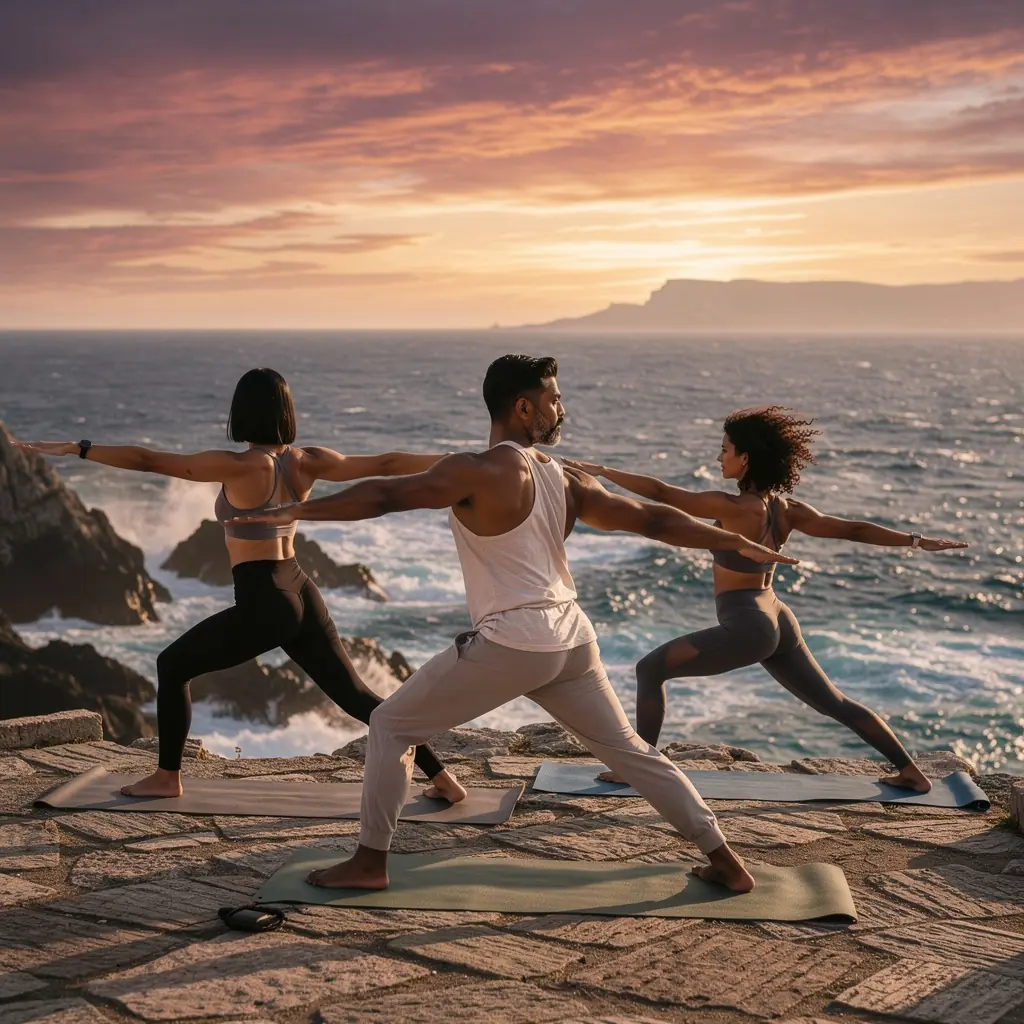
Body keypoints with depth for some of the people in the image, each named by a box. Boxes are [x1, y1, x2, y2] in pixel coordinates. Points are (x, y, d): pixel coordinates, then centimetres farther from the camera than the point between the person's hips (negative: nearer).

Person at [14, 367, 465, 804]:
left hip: (262, 605, -6)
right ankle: (442, 778, 12)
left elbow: (148, 460, -15)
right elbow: (386, 463, 8)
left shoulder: (238, 466, -14)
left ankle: (166, 777, 20)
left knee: (171, 666, 14)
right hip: (302, 597, 6)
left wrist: (77, 448, -10)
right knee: (355, 695, 13)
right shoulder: (308, 462, 3)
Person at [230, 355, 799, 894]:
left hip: (511, 643, -6)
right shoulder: (568, 482, 11)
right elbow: (651, 520, 13)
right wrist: (739, 544, 22)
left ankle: (370, 863, 10)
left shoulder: (477, 473, -7)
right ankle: (725, 861, 21)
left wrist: (297, 511, -8)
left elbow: (385, 496, -12)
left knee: (391, 725, 8)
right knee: (629, 749, 19)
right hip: (572, 639, 6)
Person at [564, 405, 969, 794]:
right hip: (777, 623, 8)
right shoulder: (787, 510, 2)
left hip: (745, 627, -8)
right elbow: (854, 529, 2)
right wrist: (917, 540, 9)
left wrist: (600, 471, -10)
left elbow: (660, 492, -17)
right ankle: (911, 771, 23)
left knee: (650, 669, 2)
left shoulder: (732, 508, -18)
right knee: (835, 703, 20)